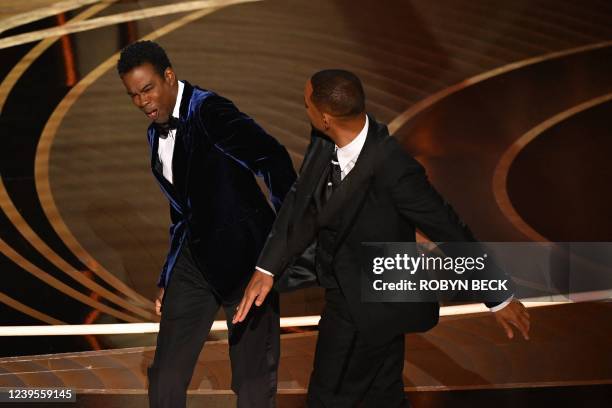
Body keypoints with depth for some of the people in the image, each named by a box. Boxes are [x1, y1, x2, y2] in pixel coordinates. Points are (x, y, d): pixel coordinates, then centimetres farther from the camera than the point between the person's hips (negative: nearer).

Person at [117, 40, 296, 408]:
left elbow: (273, 157, -25)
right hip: (196, 256, 8)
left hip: (242, 253, -7)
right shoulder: (157, 133, 11)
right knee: (165, 376, 6)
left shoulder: (209, 110, -14)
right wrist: (167, 280, 19)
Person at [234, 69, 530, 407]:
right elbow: (301, 202, 1)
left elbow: (450, 232, -24)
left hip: (369, 311, -7)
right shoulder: (324, 142, -12)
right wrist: (266, 268, -6)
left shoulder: (394, 171, -33)